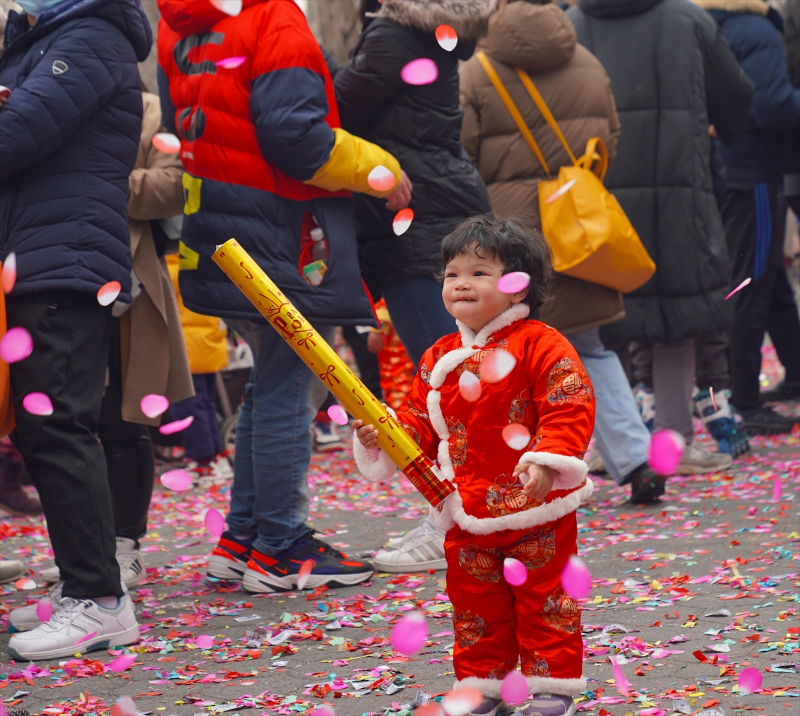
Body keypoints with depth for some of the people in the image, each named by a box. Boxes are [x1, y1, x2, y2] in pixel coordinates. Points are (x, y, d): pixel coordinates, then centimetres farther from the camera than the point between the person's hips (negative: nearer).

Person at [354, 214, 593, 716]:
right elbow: (422, 425, 13)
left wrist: (548, 461, -29)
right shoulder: (440, 357, 8)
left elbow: (571, 407, -18)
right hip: (468, 512, 5)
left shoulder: (540, 345, -11)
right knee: (475, 601, 12)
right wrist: (384, 433, -5)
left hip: (537, 506, -5)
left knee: (545, 596, 4)